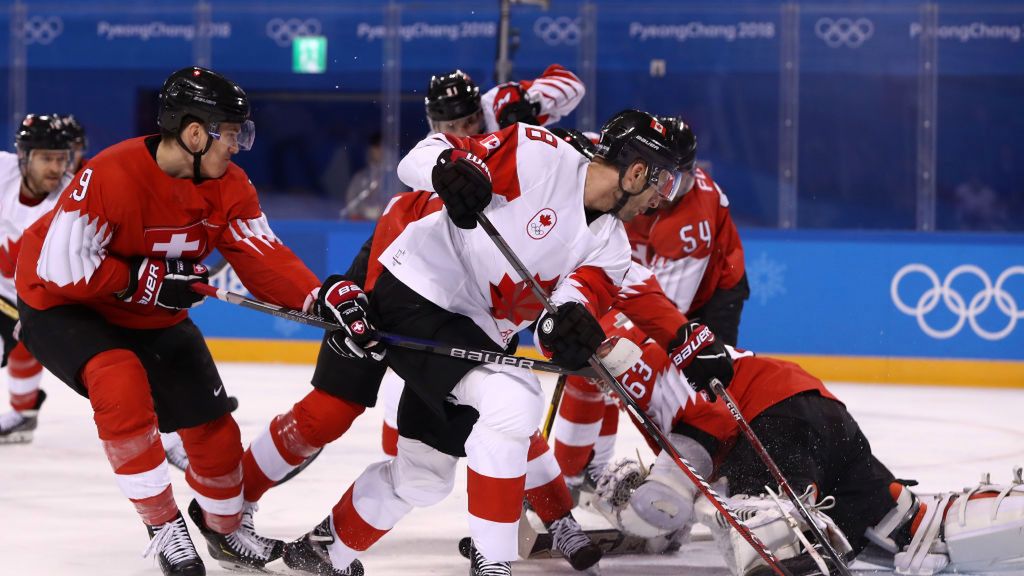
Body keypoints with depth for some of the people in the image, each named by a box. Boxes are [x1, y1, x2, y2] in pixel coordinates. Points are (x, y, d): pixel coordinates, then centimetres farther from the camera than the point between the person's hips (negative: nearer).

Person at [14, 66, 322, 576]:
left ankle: (226, 528, 33)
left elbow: (264, 260, -18)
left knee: (213, 428, 4)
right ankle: (164, 528, -20)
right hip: (61, 306, -6)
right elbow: (61, 266, -30)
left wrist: (320, 298, -35)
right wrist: (145, 280, -30)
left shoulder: (228, 187, -12)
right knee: (122, 382, -33)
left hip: (155, 318, 6)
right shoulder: (110, 177, -32)